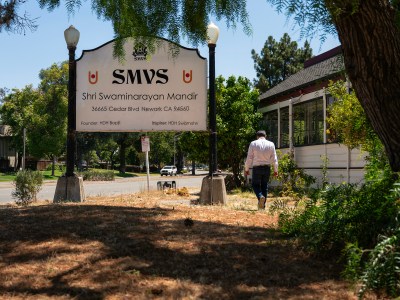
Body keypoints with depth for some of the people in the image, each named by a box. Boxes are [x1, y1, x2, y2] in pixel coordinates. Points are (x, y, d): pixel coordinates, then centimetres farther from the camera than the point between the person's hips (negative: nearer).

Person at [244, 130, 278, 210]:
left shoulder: (253, 144, -2)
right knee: (264, 186, 12)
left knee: (255, 185, 9)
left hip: (257, 168, -2)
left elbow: (249, 158, -2)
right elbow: (274, 159, 5)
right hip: (267, 168, 2)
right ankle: (262, 205, 12)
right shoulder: (271, 144, 4)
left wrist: (246, 169, 6)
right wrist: (275, 170, 12)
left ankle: (260, 197, -19)